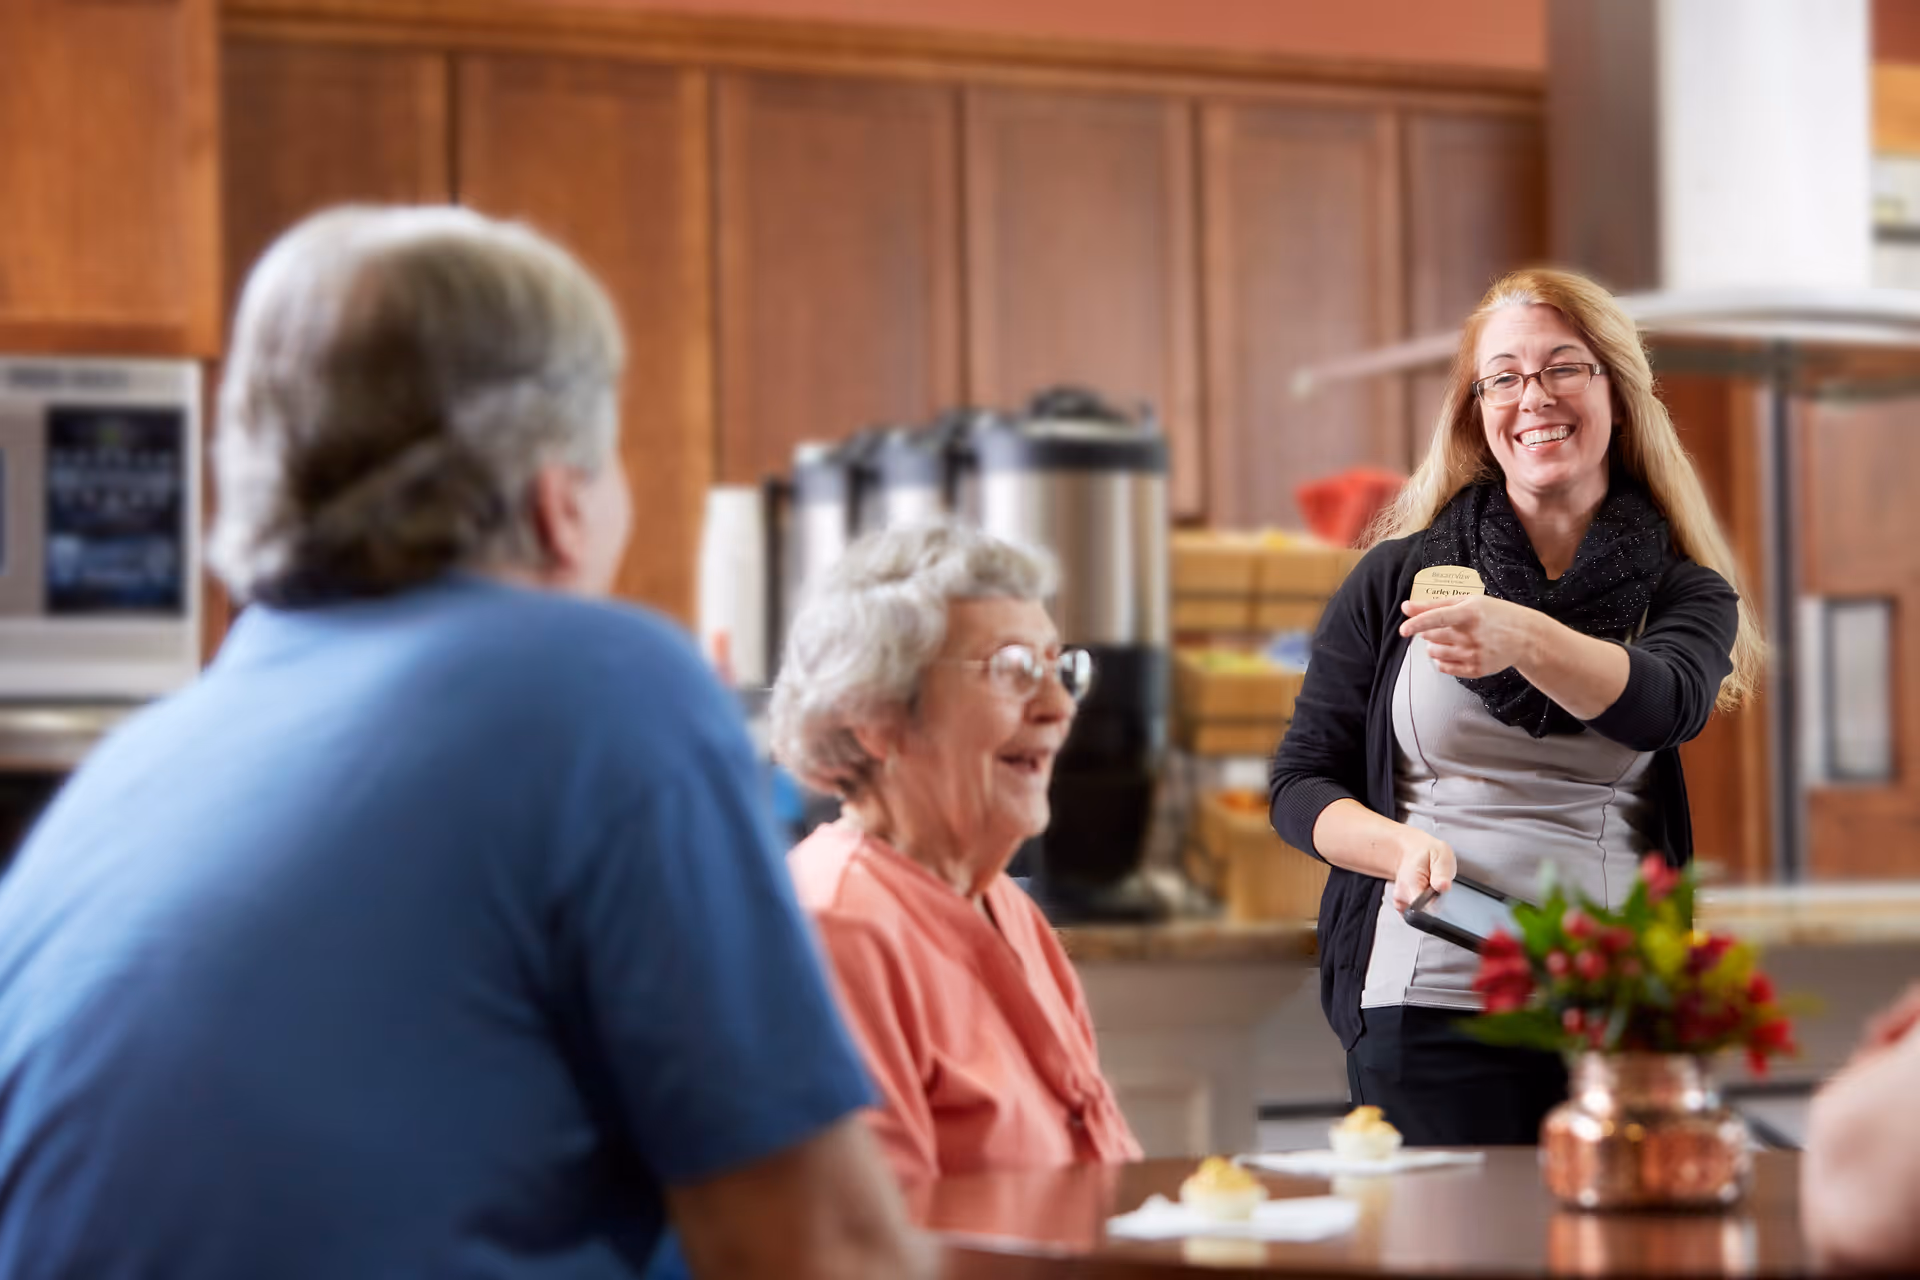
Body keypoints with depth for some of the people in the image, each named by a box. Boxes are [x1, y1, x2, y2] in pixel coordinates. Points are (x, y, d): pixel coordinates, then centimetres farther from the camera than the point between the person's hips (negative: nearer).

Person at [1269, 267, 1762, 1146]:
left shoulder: (1685, 590, 9)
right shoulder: (1399, 577, 8)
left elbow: (1669, 703, -14)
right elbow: (1300, 784, 9)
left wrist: (1524, 638, -33)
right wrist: (1403, 847, -12)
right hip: (1426, 1001, -1)